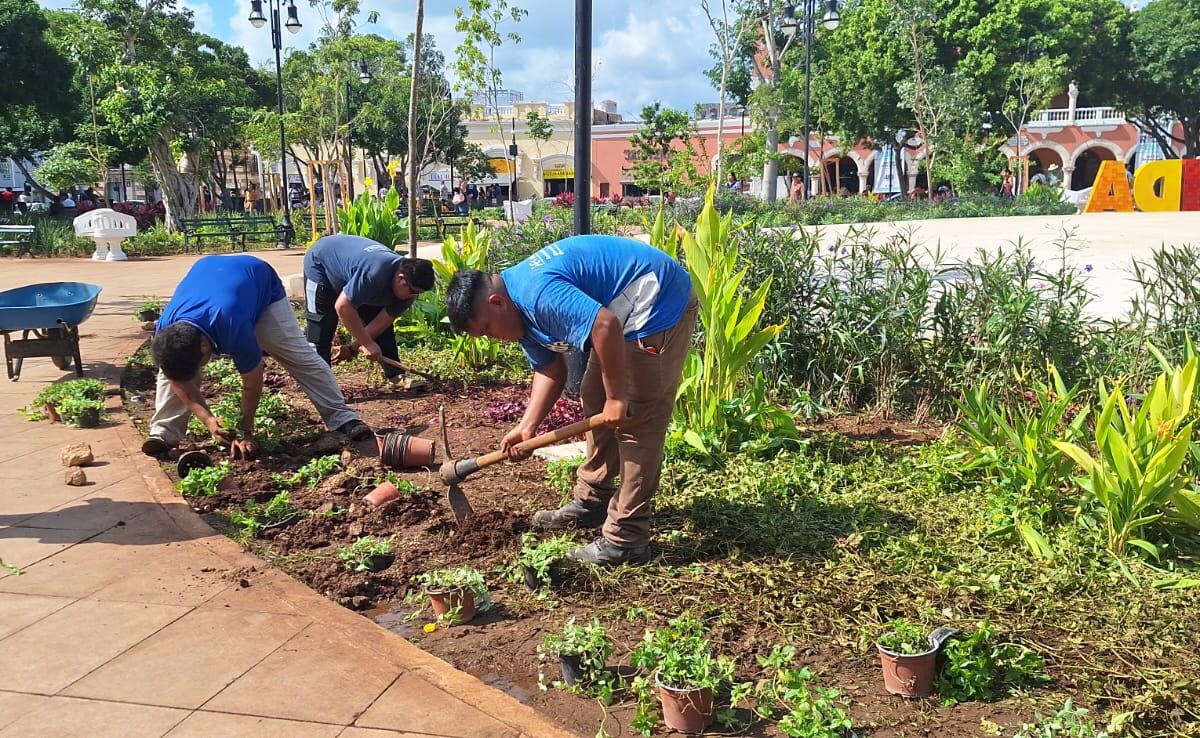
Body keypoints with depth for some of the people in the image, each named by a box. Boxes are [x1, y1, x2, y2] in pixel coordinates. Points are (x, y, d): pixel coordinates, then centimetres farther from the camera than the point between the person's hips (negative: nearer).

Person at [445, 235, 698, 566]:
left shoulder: (537, 294, -26)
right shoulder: (522, 310, 7)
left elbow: (605, 325, -36)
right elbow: (549, 370, 12)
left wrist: (616, 397, -25)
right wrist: (526, 427, 1)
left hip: (660, 302, -11)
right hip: (631, 314, 11)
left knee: (636, 421, -10)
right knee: (595, 400, 16)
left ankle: (625, 541, -4)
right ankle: (591, 502, 29)